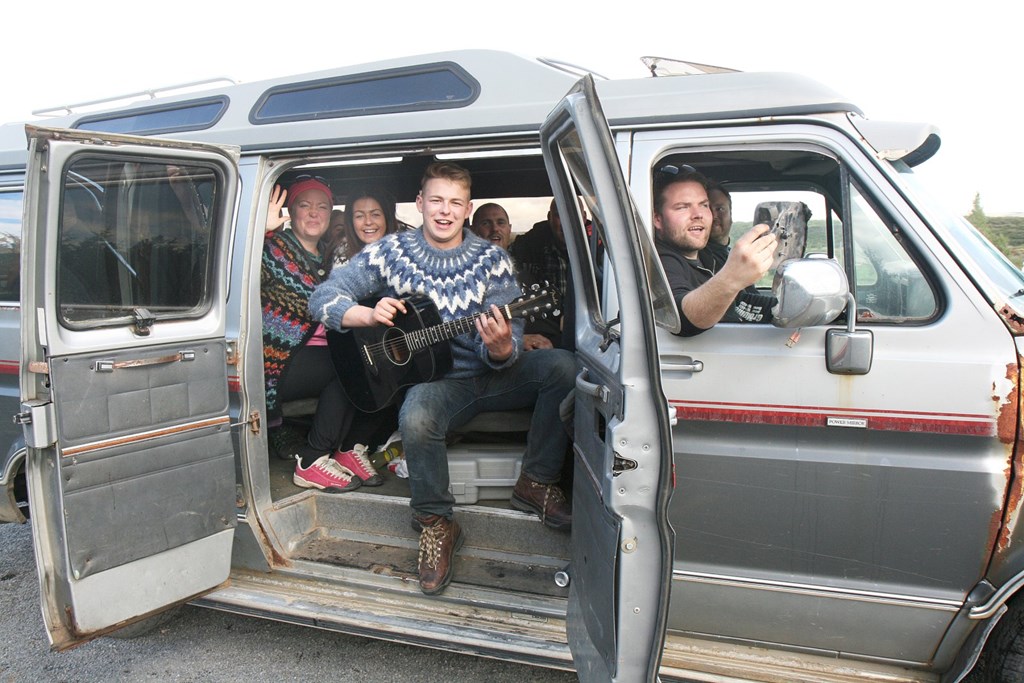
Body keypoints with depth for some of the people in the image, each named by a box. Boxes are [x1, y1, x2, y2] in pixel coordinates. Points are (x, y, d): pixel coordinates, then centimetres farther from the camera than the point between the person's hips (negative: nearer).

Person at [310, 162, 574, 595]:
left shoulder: (492, 260, 0)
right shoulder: (391, 252, 0)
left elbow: (508, 348, -6)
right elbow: (323, 298, -2)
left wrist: (501, 348, -32)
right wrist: (370, 315, -22)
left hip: (491, 376, 2)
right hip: (433, 379, -1)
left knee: (562, 365, -23)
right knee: (416, 416, -36)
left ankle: (536, 483, -6)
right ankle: (435, 523, -9)